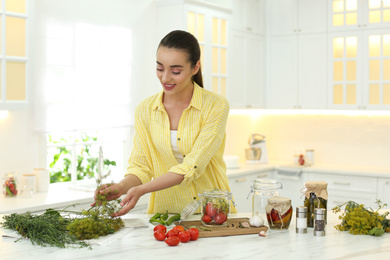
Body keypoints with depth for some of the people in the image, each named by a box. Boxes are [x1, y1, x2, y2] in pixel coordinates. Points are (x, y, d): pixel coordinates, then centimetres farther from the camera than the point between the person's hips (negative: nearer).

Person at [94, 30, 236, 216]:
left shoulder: (216, 106, -7)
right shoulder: (145, 110, 3)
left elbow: (192, 166, -15)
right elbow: (140, 166, 4)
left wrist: (142, 190, -24)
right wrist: (122, 187, -18)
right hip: (165, 214, 2)